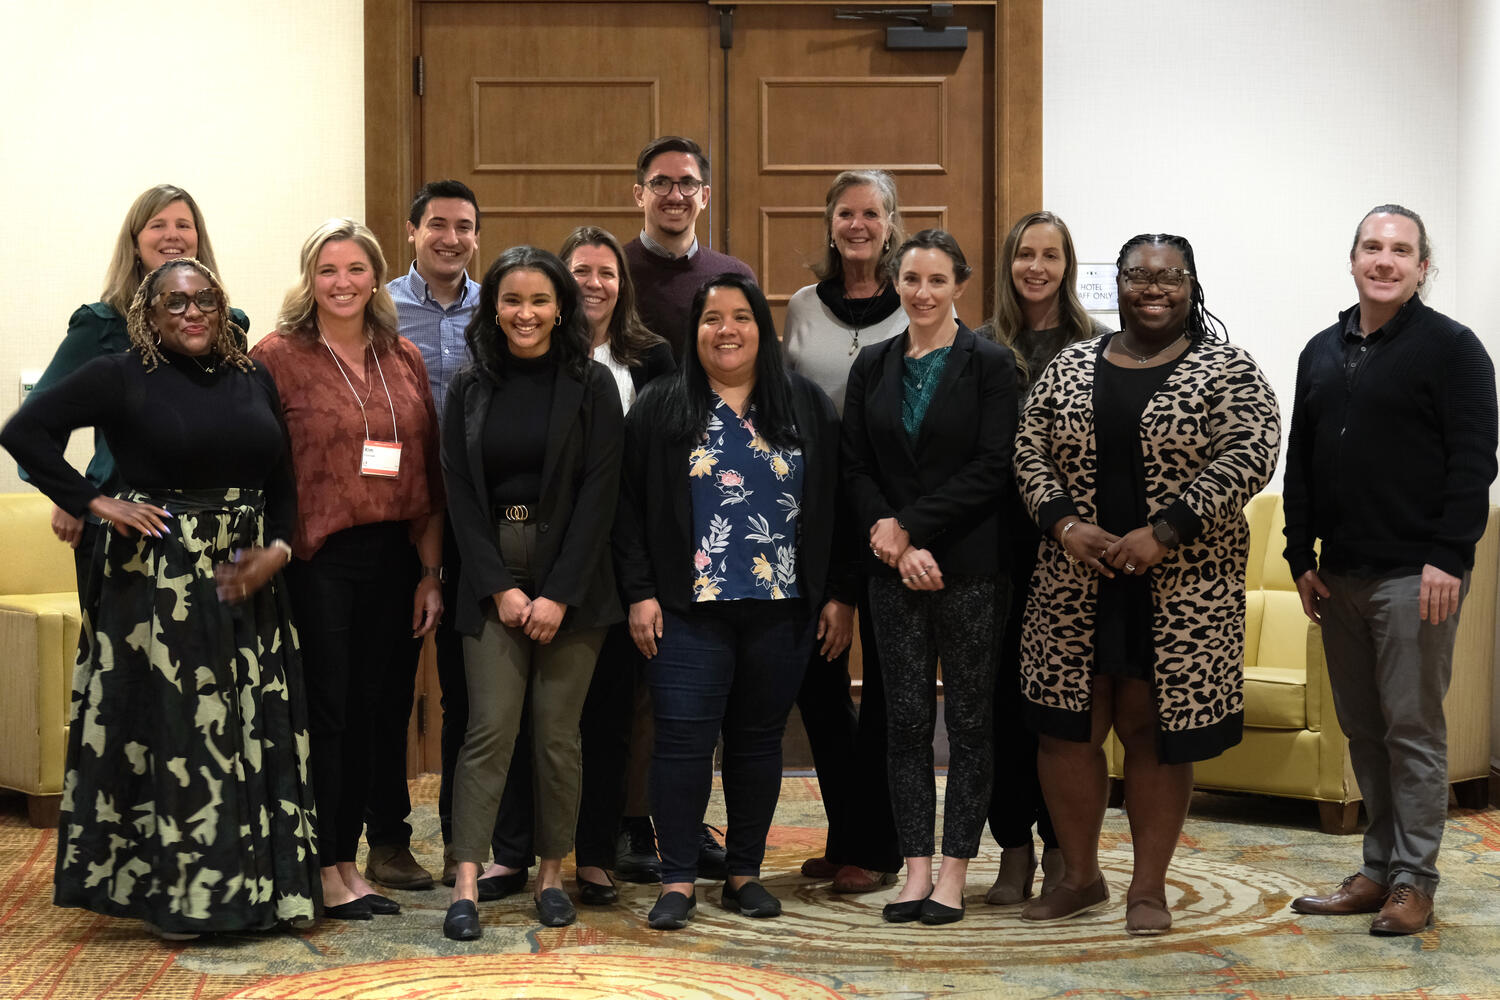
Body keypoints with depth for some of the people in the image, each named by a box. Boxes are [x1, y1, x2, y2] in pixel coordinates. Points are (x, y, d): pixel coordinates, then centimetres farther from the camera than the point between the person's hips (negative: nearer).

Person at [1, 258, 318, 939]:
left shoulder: (254, 381, 11)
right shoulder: (120, 378, -2)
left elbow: (283, 481, 11)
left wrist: (277, 549, -6)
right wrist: (94, 502, -11)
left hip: (247, 578, 5)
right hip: (158, 576, -5)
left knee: (253, 729, 6)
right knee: (171, 728, -1)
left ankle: (249, 885, 19)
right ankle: (174, 895, 10)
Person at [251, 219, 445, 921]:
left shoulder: (405, 360, 10)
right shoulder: (278, 357, -3)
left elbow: (428, 474, 10)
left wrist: (431, 571, 7)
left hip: (391, 560, 5)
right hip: (316, 560, -4)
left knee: (367, 712, 10)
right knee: (324, 711, 0)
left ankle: (349, 860, 21)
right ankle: (326, 872, 10)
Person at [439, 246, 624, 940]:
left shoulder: (592, 385, 0)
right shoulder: (470, 388, 7)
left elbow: (599, 493, -5)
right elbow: (460, 492, 4)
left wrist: (560, 594, -11)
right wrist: (500, 586, -7)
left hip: (571, 579, -1)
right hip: (491, 580, 1)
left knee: (558, 732, 2)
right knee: (490, 728, -6)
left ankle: (551, 874, 14)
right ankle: (467, 884, -6)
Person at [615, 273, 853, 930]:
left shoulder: (808, 408, 9)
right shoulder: (659, 408, 5)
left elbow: (835, 505, 8)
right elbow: (631, 508, 3)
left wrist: (840, 595, 3)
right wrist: (640, 594, -5)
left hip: (784, 608, 2)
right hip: (689, 610, -2)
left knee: (759, 740, 8)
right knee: (684, 739, -6)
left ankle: (745, 874, 18)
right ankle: (677, 881, 2)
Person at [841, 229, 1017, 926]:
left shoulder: (990, 365, -3)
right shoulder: (873, 366, 9)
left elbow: (991, 468, -10)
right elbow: (855, 466, 6)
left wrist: (910, 525, -13)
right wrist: (895, 544, -9)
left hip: (968, 565, -3)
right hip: (893, 567, 4)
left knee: (968, 718, 2)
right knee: (906, 719, 5)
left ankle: (953, 873, 8)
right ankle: (916, 870, 11)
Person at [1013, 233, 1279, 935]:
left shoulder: (1227, 370, -1)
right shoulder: (1070, 366, 10)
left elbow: (1249, 455, -12)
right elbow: (1030, 449, 7)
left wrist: (1164, 533, -19)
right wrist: (1064, 523, -10)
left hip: (1181, 586, -3)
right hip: (1076, 582, 3)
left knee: (1156, 732, 3)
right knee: (1064, 727, 5)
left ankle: (1149, 886, 16)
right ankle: (1080, 877, 22)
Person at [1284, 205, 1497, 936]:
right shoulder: (1322, 353, 16)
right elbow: (1300, 463, 18)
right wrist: (1301, 557, 11)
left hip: (1414, 575, -6)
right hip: (1340, 575, 6)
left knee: (1412, 729, -3)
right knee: (1361, 729, 10)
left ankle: (1414, 882, 4)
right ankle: (1379, 870, 19)